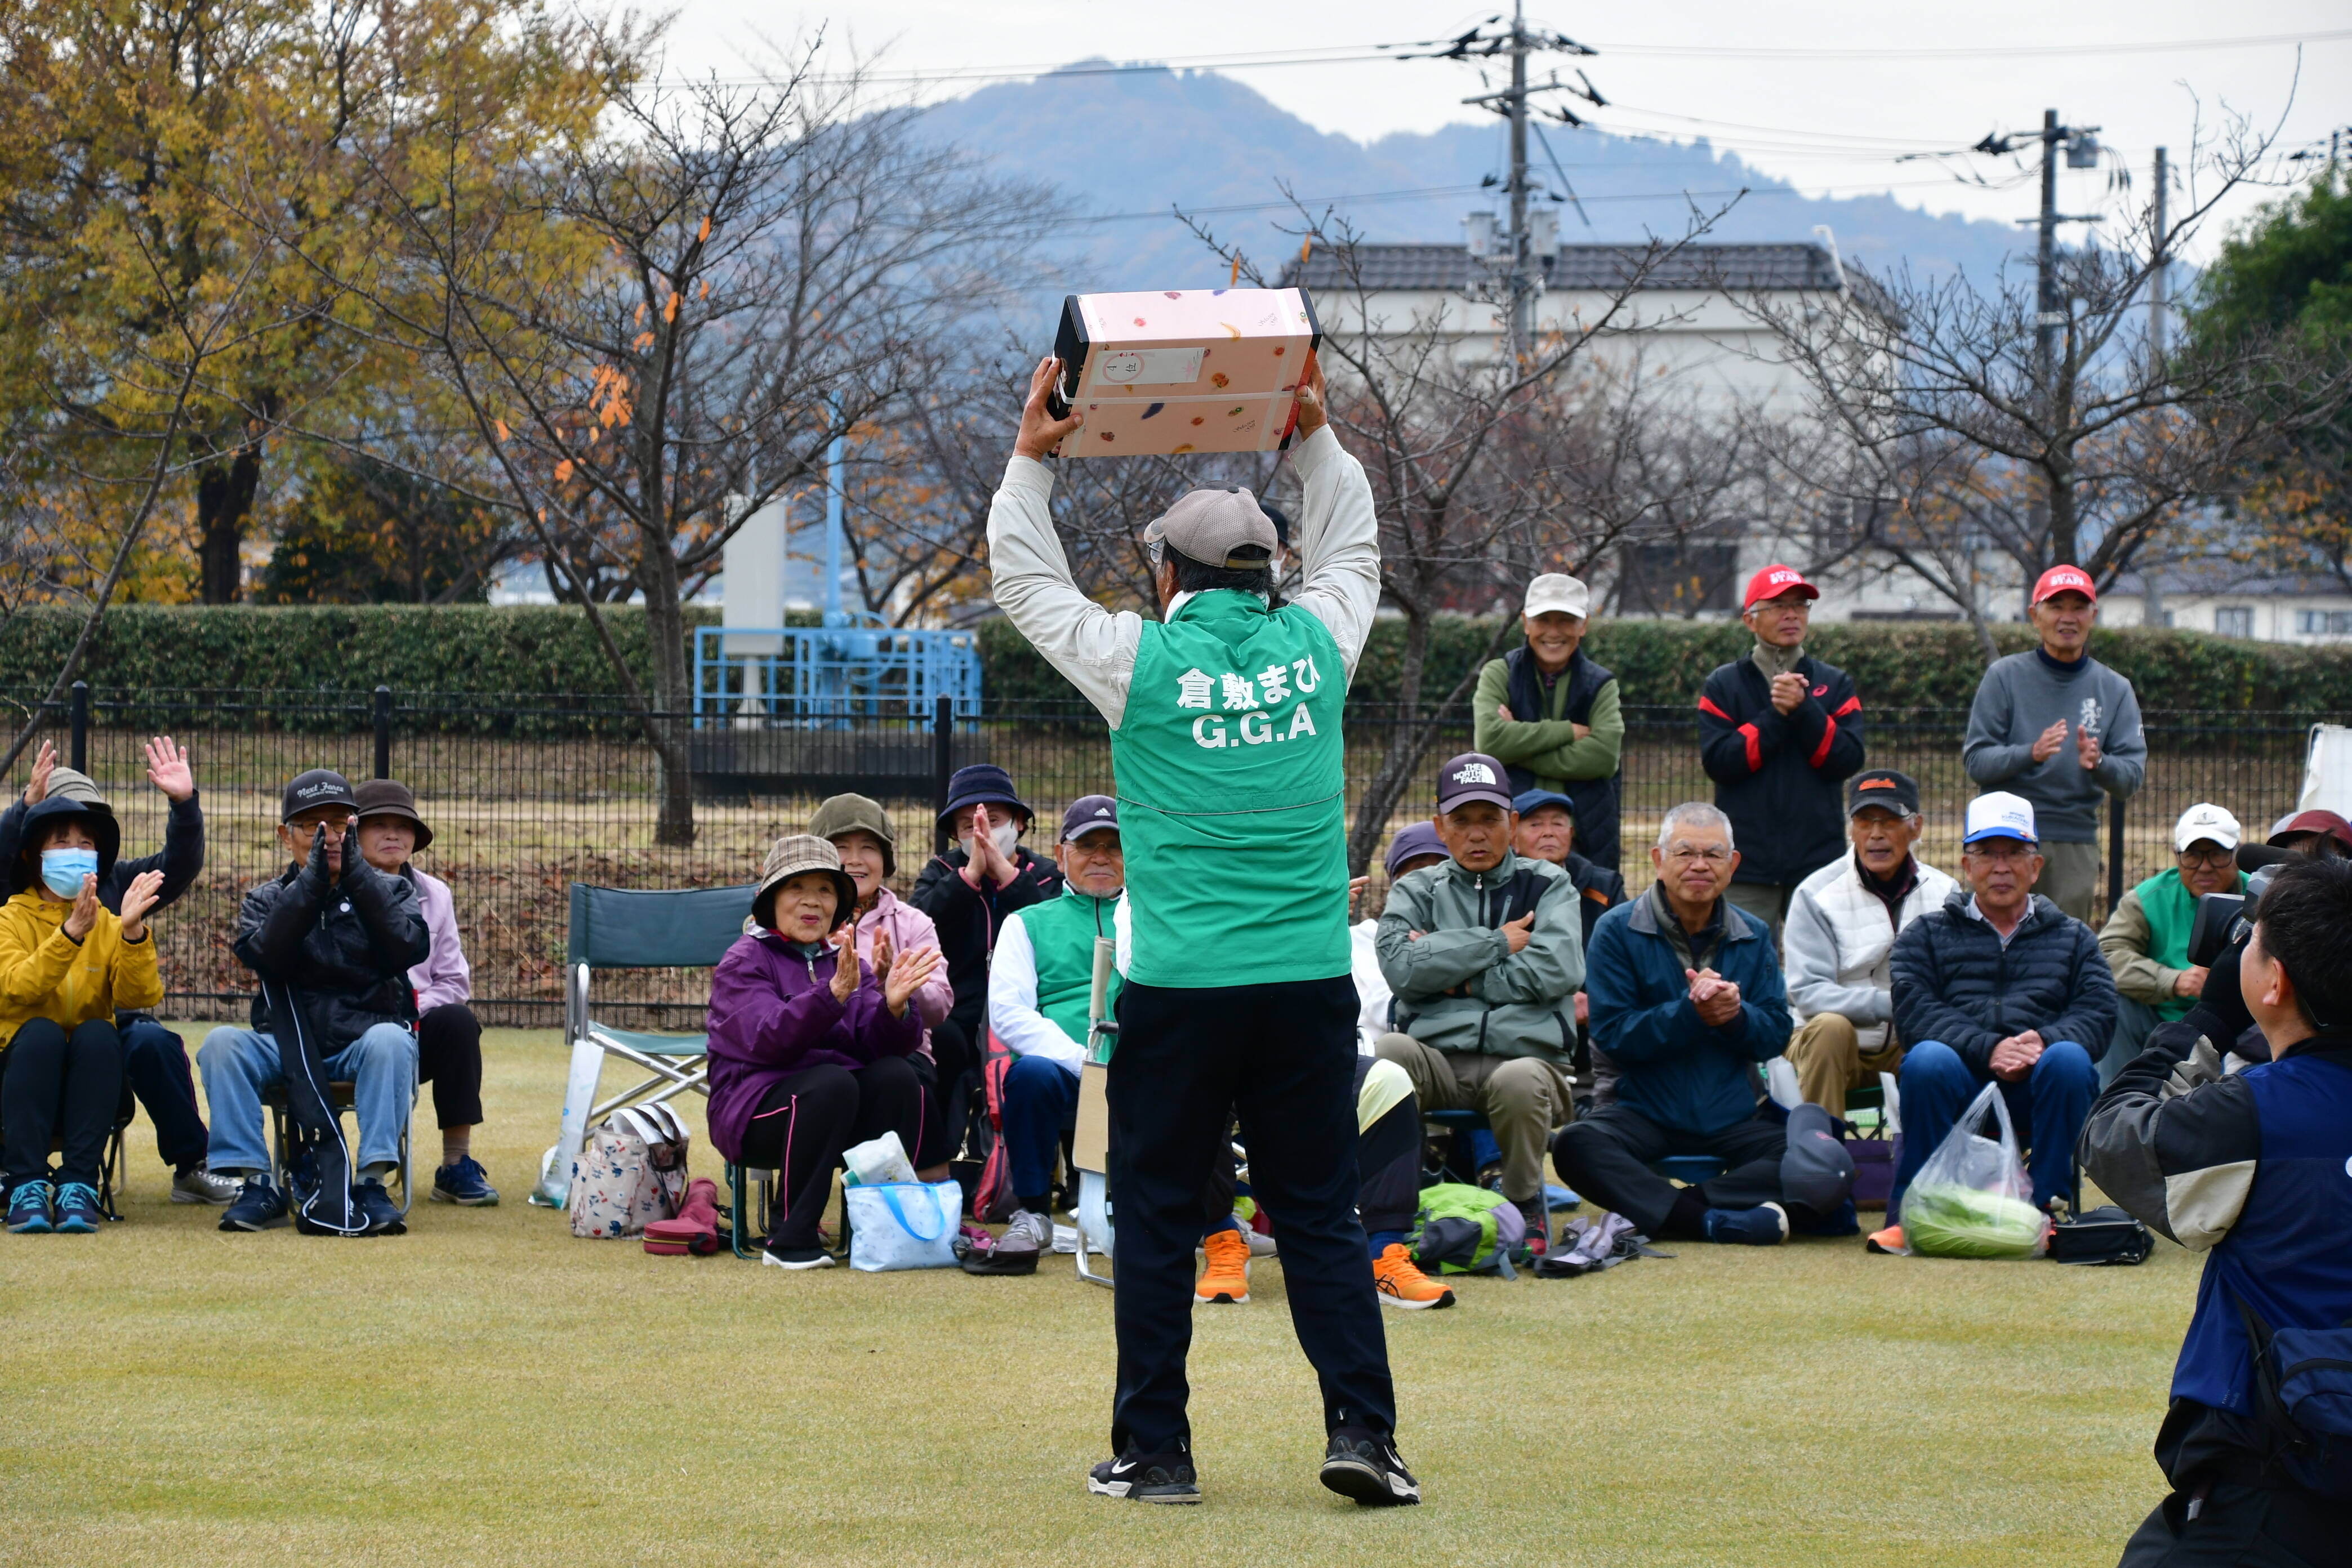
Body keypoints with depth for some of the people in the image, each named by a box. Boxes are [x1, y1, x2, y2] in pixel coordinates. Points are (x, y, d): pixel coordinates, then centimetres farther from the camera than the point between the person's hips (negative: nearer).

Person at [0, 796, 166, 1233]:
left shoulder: (107, 924, 7)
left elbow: (140, 996, -10)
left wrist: (133, 932, -26)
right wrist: (71, 934, -33)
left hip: (90, 1084, 2)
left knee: (98, 1033, -28)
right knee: (40, 1032, -32)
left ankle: (79, 1185, -33)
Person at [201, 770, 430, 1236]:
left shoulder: (388, 891, 14)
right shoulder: (266, 900, 16)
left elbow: (409, 949, -8)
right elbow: (262, 957, -8)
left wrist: (355, 873, -12)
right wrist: (313, 880, -14)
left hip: (364, 1045, -1)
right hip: (286, 1049, 1)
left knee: (389, 1040, -35)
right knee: (221, 1044, -26)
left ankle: (372, 1183, -37)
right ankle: (256, 1184, -26)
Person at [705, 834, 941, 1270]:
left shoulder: (844, 962, 17)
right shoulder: (744, 962, 1)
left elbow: (885, 1045, 0)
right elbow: (767, 1040, -20)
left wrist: (894, 1008, -22)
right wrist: (833, 994, -32)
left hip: (846, 1115, 5)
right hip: (758, 1110, -5)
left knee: (896, 1074, -24)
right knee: (831, 1082, -34)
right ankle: (790, 1240, -29)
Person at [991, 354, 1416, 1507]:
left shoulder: (1142, 661, -4)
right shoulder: (1314, 645, 3)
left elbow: (1025, 580, 11)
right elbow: (1350, 549, 25)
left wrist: (1031, 458, 19)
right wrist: (1314, 437, 29)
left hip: (1180, 991, -3)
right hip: (1311, 982, 3)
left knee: (1156, 1218, 6)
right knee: (1318, 1215, 7)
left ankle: (1154, 1450, 8)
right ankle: (1361, 1428, -2)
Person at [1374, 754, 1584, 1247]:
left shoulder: (1547, 886, 14)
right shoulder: (1416, 892, 18)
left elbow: (1556, 971, -5)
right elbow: (1401, 967, -3)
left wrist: (1455, 975, -3)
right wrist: (1497, 944, -2)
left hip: (1525, 1054, -1)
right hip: (1437, 1059, 1)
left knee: (1519, 1081, -37)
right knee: (1389, 1052, -33)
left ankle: (1526, 1206, -10)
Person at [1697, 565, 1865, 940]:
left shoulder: (1834, 684, 12)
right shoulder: (1723, 686, 8)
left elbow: (1847, 761, -2)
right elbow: (1718, 761, -6)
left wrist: (1803, 709, -14)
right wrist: (1775, 715, -14)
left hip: (1819, 856, 1)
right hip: (1748, 865, -1)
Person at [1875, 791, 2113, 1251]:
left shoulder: (2073, 938, 23)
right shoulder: (1926, 934, 19)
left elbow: (2098, 1012, 5)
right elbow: (1914, 1011, 0)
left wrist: (2045, 1041, -18)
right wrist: (1987, 1050, -17)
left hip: (2037, 1092, 1)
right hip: (1960, 1084, -1)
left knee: (2069, 1059, -31)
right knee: (1927, 1060, -33)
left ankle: (2049, 1207, -23)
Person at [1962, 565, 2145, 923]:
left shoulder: (2115, 689, 11)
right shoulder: (2005, 676, 4)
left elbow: (2132, 779, 2)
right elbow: (1976, 761, -4)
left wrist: (2097, 763, -20)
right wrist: (2032, 753, -22)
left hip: (2076, 843, 2)